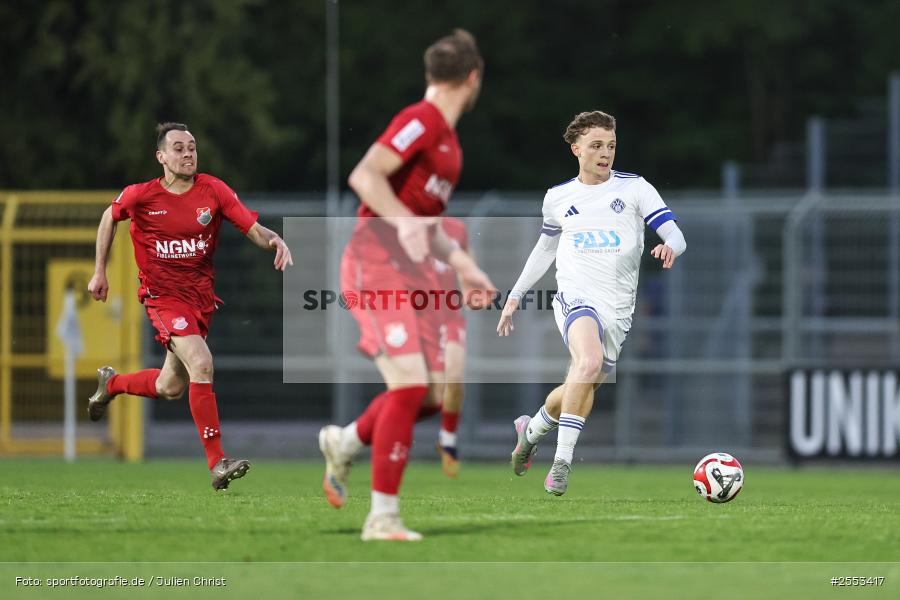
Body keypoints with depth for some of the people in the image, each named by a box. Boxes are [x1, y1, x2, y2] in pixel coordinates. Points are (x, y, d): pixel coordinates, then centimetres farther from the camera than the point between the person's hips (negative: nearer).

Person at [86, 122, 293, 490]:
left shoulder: (213, 190, -6)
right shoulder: (141, 195, -9)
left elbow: (253, 229, -9)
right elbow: (110, 217, 11)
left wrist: (274, 241, -32)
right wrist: (99, 272, 11)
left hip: (201, 294, 4)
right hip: (163, 295, -4)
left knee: (171, 388, 15)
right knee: (201, 363, -26)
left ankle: (111, 384, 48)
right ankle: (217, 463, -24)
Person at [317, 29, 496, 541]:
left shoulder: (446, 136, 19)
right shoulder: (421, 120, -11)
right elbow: (363, 176, -23)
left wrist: (463, 265, 22)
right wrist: (403, 221, -36)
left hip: (415, 274, 9)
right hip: (376, 264, -9)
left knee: (434, 394, 3)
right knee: (410, 388, -18)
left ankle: (346, 443, 26)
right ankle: (383, 516, -13)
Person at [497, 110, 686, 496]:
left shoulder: (634, 188, 4)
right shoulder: (558, 198, 11)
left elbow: (674, 234, -2)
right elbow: (546, 248, 27)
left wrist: (670, 247, -26)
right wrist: (516, 295, 25)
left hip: (618, 309, 1)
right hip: (576, 296, -1)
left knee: (580, 391, 2)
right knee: (590, 362, -31)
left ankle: (532, 429, 33)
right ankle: (562, 460, -25)